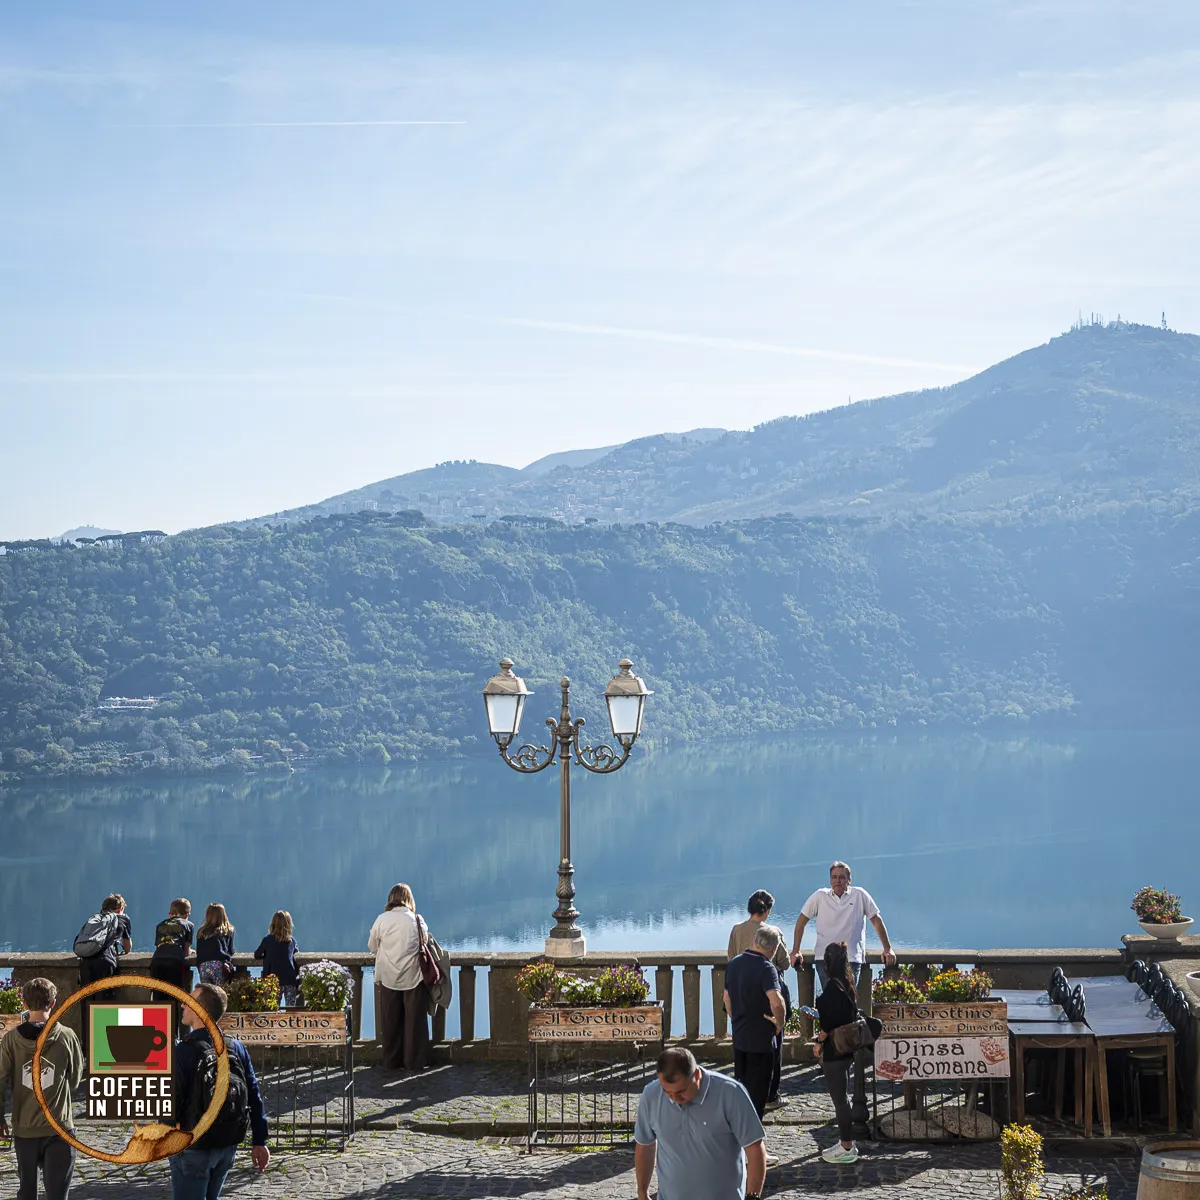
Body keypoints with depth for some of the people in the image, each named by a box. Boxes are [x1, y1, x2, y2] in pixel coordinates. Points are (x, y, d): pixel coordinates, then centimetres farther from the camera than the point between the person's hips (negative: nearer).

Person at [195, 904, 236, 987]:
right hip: (219, 965, -3)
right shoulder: (228, 931, 14)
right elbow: (231, 952, 16)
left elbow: (198, 952, 19)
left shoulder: (202, 932, 19)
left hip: (203, 967, 3)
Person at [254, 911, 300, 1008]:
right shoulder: (292, 941, 5)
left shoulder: (267, 940, -1)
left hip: (275, 980, -2)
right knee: (291, 1008, 3)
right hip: (291, 979, 2)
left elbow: (257, 955, 9)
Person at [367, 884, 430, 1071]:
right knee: (414, 1019, 6)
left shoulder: (382, 920, -6)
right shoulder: (417, 921, -8)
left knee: (390, 1020, 12)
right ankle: (414, 1061, 9)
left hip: (388, 977, 1)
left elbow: (372, 946, 4)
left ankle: (392, 1060, 20)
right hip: (413, 977, -1)